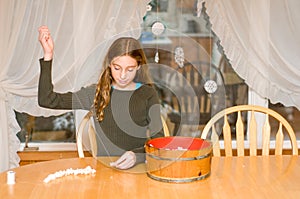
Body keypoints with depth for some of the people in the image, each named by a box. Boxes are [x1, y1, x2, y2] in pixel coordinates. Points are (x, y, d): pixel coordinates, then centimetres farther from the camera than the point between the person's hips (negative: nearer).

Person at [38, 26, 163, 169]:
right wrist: (48, 55, -3)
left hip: (138, 168, -1)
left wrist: (137, 156, -22)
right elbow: (47, 100, 2)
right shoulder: (96, 93, 6)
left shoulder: (147, 94, 2)